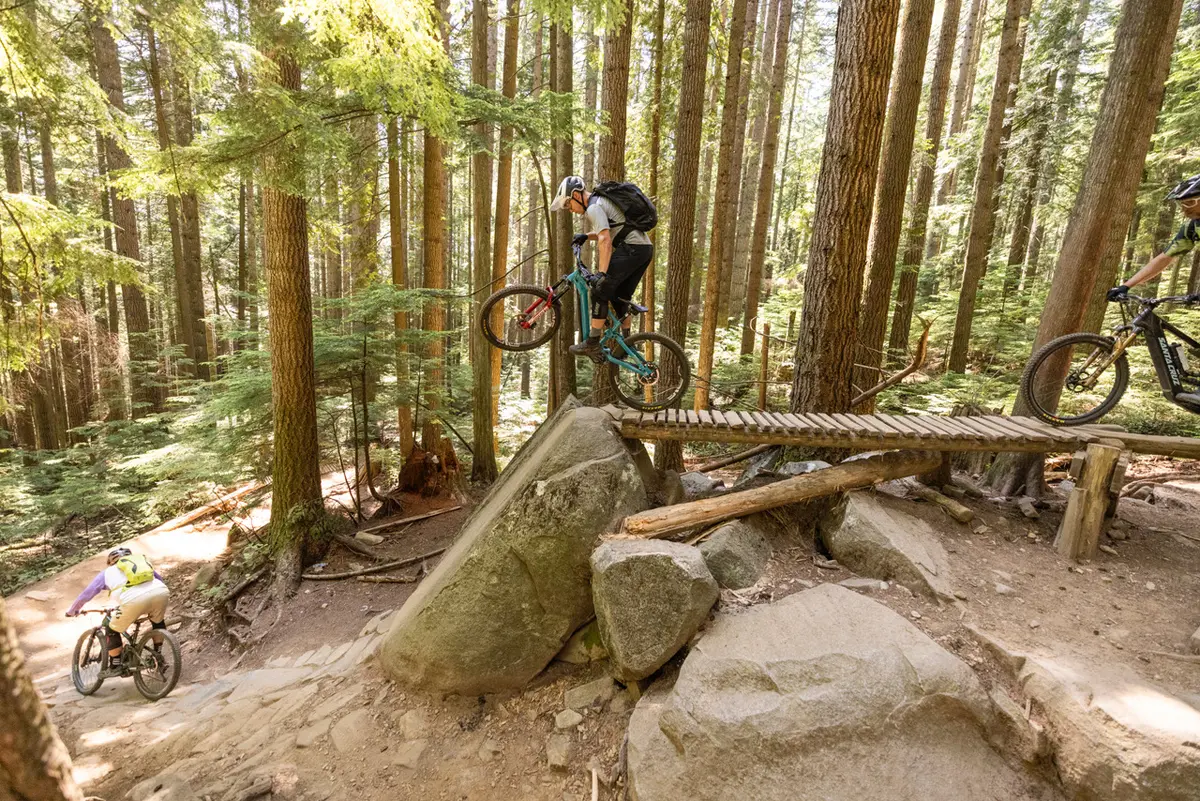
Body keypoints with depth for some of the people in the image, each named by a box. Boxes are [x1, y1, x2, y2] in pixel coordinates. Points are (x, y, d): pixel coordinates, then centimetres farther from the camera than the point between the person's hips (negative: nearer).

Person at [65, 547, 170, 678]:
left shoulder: (108, 572, 32)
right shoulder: (143, 560, 37)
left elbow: (86, 594, 35)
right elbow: (160, 579, 42)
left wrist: (72, 611, 52)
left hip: (133, 599, -3)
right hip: (161, 592, 3)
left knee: (112, 631, 24)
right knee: (158, 621, 33)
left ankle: (115, 667, 27)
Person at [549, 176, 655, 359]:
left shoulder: (593, 208, -10)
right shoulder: (601, 200, 22)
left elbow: (605, 240, -22)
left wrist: (602, 274, -28)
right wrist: (586, 236, 21)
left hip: (631, 248, -10)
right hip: (645, 248, 10)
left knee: (600, 290, -9)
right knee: (620, 296, 16)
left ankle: (592, 344, -10)